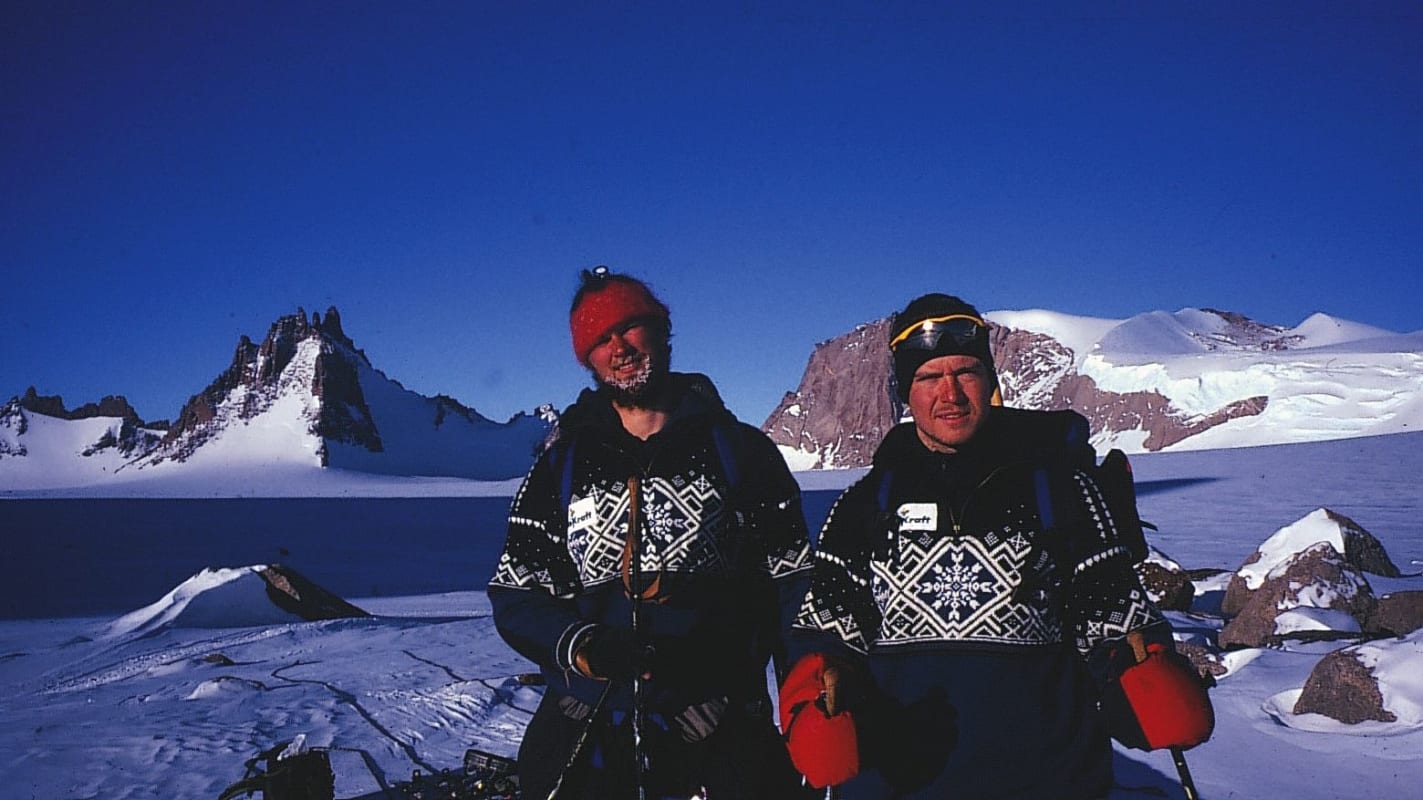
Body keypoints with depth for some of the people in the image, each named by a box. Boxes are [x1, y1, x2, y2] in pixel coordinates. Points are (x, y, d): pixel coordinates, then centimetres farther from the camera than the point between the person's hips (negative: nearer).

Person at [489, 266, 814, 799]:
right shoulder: (562, 465, 6)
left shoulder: (739, 449, 4)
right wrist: (580, 646, -12)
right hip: (585, 730, 1)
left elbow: (792, 579, 6)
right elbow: (515, 593, 7)